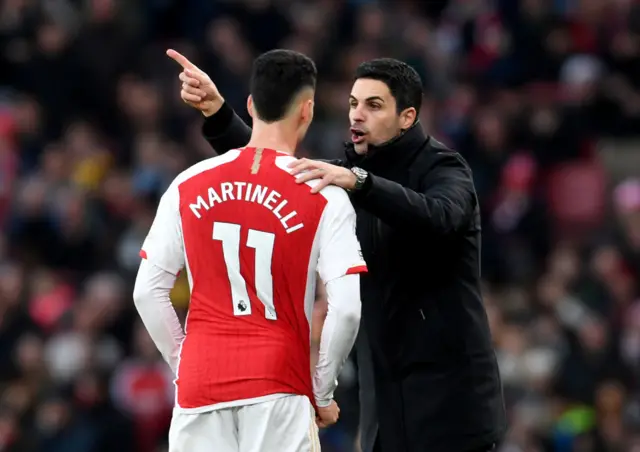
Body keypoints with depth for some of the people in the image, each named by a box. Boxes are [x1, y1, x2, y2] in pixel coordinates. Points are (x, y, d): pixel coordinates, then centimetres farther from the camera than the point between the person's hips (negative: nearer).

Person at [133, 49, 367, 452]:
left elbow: (148, 292, 6)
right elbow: (347, 308, -10)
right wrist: (322, 393, 2)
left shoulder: (188, 186, 5)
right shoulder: (323, 197, -4)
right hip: (278, 388, -3)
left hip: (200, 385, 3)